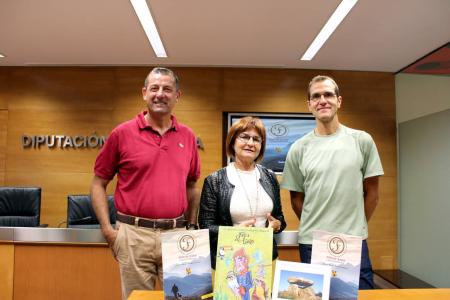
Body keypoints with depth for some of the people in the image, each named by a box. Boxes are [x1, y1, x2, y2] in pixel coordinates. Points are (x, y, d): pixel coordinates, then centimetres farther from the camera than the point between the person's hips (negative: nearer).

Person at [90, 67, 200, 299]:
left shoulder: (187, 136, 5)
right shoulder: (122, 133, -3)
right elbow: (98, 184, 2)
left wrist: (192, 226, 9)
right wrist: (107, 229, -6)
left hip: (176, 234, 3)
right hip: (135, 234, -2)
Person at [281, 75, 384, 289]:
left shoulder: (362, 141, -1)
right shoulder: (298, 149, -1)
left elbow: (371, 192, 5)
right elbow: (296, 198, 7)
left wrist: (356, 227, 7)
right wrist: (315, 228, 5)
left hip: (354, 242, 0)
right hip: (311, 243, 0)